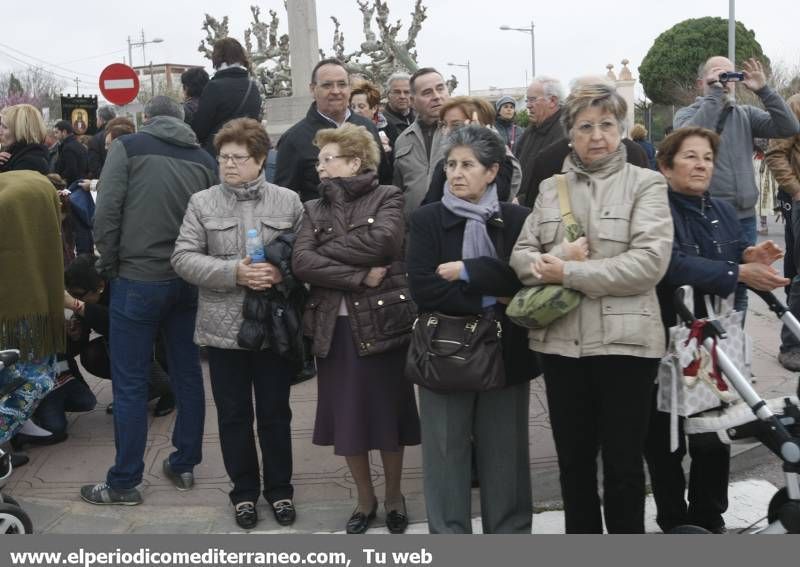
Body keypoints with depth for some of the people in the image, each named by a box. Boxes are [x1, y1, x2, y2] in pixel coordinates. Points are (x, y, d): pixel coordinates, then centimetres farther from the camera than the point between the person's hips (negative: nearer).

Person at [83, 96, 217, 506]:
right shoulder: (204, 158, 8)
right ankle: (184, 465, 24)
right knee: (187, 375, 14)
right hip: (190, 280, 4)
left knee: (129, 383, 3)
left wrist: (107, 263, 2)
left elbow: (107, 211, -9)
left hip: (138, 279, -4)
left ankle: (124, 483, 9)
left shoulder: (128, 146, -3)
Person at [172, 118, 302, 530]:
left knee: (275, 411, 11)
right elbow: (183, 257, -6)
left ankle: (280, 488, 28)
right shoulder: (203, 202, 1)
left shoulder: (288, 201, 1)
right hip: (223, 325, 1)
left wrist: (282, 272, -18)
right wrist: (233, 273, -18)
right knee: (234, 413, 11)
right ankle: (244, 491, 28)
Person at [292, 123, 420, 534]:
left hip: (383, 321, -3)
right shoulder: (315, 209, 9)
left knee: (388, 413, 8)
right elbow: (301, 262, -7)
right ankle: (365, 498, 29)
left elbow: (381, 242, -21)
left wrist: (327, 249, -9)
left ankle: (394, 494, 30)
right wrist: (359, 276, -17)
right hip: (334, 326, 4)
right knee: (346, 418, 10)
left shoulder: (388, 198, -1)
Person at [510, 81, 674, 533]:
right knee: (574, 461, 16)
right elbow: (521, 255, 7)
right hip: (561, 340, 4)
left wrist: (569, 273, -15)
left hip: (625, 341, -4)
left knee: (623, 465, 6)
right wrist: (554, 259, -16)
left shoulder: (646, 183, -1)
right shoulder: (550, 188, 12)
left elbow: (650, 261, -14)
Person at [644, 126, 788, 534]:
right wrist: (738, 272, -28)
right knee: (666, 439, 4)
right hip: (665, 345, -6)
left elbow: (734, 268, 20)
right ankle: (674, 523, 20)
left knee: (716, 435, 13)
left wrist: (751, 260, -3)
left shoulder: (723, 212, 12)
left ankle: (709, 519, 29)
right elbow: (671, 264, -27)